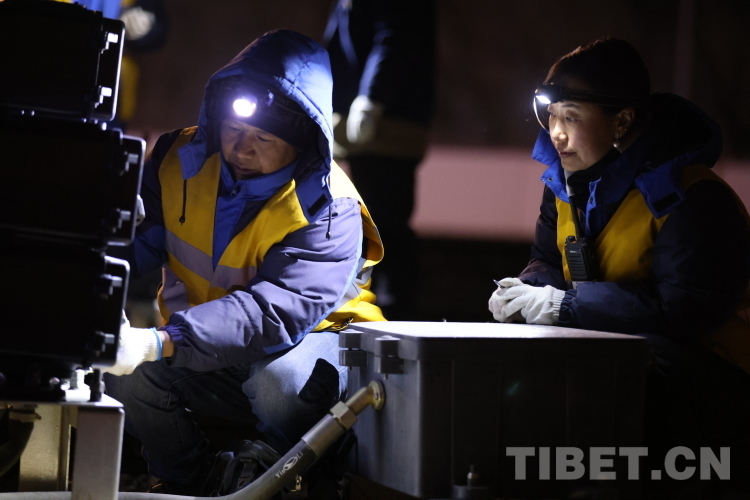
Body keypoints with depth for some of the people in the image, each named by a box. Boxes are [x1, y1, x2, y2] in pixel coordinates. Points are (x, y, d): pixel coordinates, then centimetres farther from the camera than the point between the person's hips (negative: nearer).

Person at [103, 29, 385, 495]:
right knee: (123, 368, -23)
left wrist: (162, 343, -52)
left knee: (279, 380, -38)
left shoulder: (328, 211, -25)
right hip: (207, 362, 5)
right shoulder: (181, 158, -8)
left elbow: (276, 312, -39)